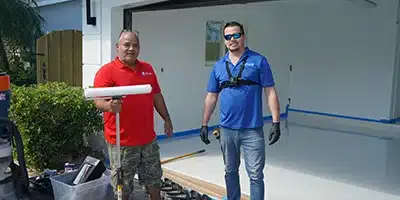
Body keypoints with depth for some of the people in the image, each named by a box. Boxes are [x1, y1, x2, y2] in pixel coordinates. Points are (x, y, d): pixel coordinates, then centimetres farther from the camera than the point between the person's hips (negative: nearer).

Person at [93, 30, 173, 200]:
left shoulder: (147, 69, 9)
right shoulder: (107, 71, -10)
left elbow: (157, 96, 16)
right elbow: (98, 101, -17)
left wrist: (166, 119, 15)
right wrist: (109, 106, -39)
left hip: (148, 139, 5)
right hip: (121, 142, -5)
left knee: (153, 179, 20)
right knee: (122, 186, 9)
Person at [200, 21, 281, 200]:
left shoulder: (259, 61, -3)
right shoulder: (219, 66, 7)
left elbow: (270, 92, -5)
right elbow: (211, 97, 10)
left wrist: (276, 122, -11)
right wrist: (204, 124, 9)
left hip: (252, 129, -3)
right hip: (227, 129, 4)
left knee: (256, 175, 2)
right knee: (230, 171, 17)